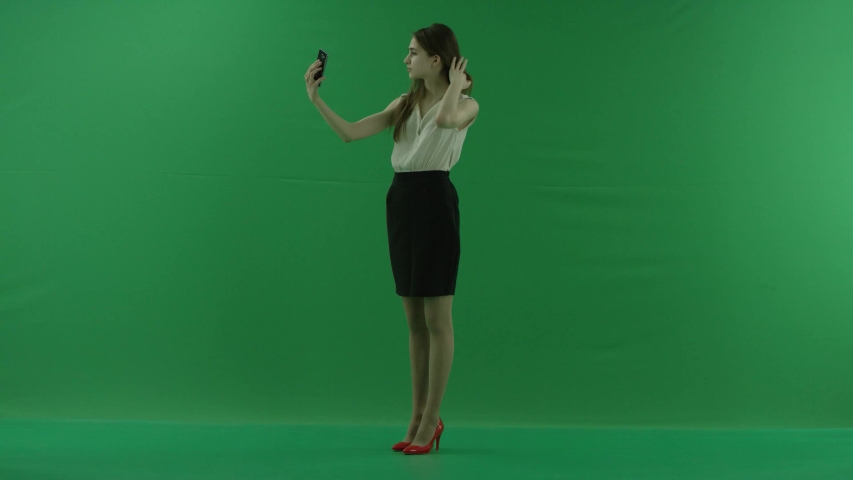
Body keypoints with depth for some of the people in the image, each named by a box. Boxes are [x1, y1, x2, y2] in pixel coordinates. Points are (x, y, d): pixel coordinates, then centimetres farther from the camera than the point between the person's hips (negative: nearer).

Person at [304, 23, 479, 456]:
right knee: (414, 319, 10)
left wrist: (455, 84, -10)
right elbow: (350, 133, 7)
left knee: (437, 318, -3)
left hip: (435, 201, -6)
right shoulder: (404, 104, 14)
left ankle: (430, 420, 4)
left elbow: (445, 119, -28)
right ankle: (419, 417, 17)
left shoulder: (466, 104, -2)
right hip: (400, 201, 7)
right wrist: (315, 99, 0)